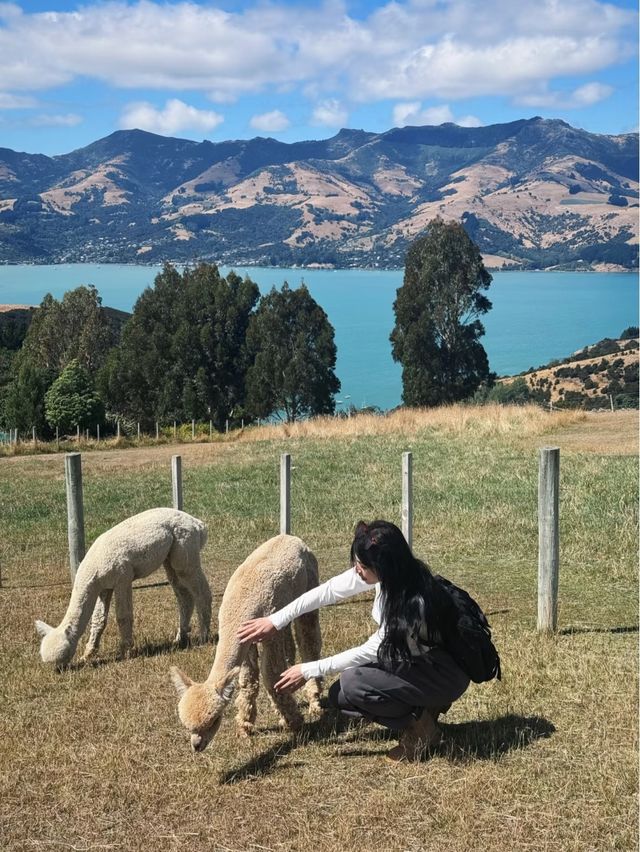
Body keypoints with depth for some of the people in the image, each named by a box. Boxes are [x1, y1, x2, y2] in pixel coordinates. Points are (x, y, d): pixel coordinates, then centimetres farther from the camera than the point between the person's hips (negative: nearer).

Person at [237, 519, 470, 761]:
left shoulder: (414, 603, -34)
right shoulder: (384, 575, -14)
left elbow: (369, 652, -25)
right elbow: (328, 591, -6)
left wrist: (309, 671, -18)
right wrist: (276, 621, -8)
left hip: (443, 673, -8)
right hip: (410, 661, 8)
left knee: (352, 685, -25)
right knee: (340, 695, -2)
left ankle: (420, 726, -6)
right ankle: (420, 706, 7)